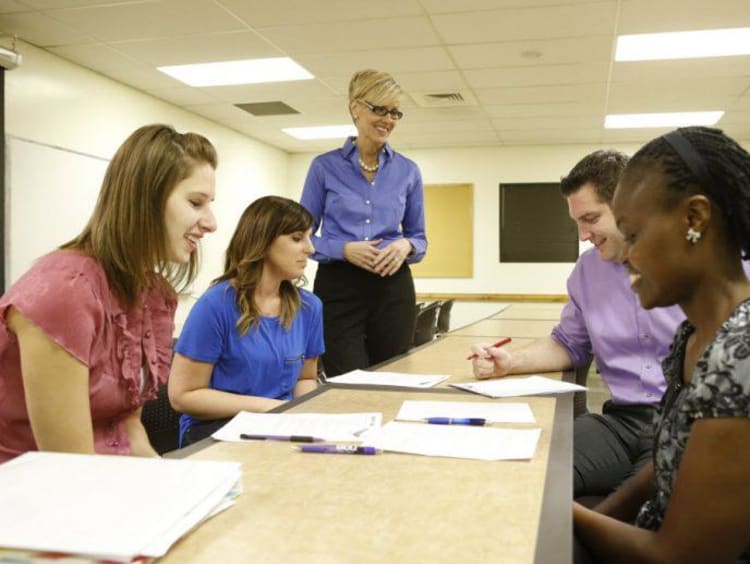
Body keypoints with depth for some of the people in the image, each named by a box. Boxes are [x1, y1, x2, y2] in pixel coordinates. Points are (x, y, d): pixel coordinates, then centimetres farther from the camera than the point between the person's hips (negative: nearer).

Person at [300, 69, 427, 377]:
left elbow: (419, 237, 12)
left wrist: (405, 245, -11)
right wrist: (344, 249, -16)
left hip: (393, 290, 3)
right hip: (339, 289, -2)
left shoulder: (408, 171, 8)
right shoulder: (325, 166, 1)